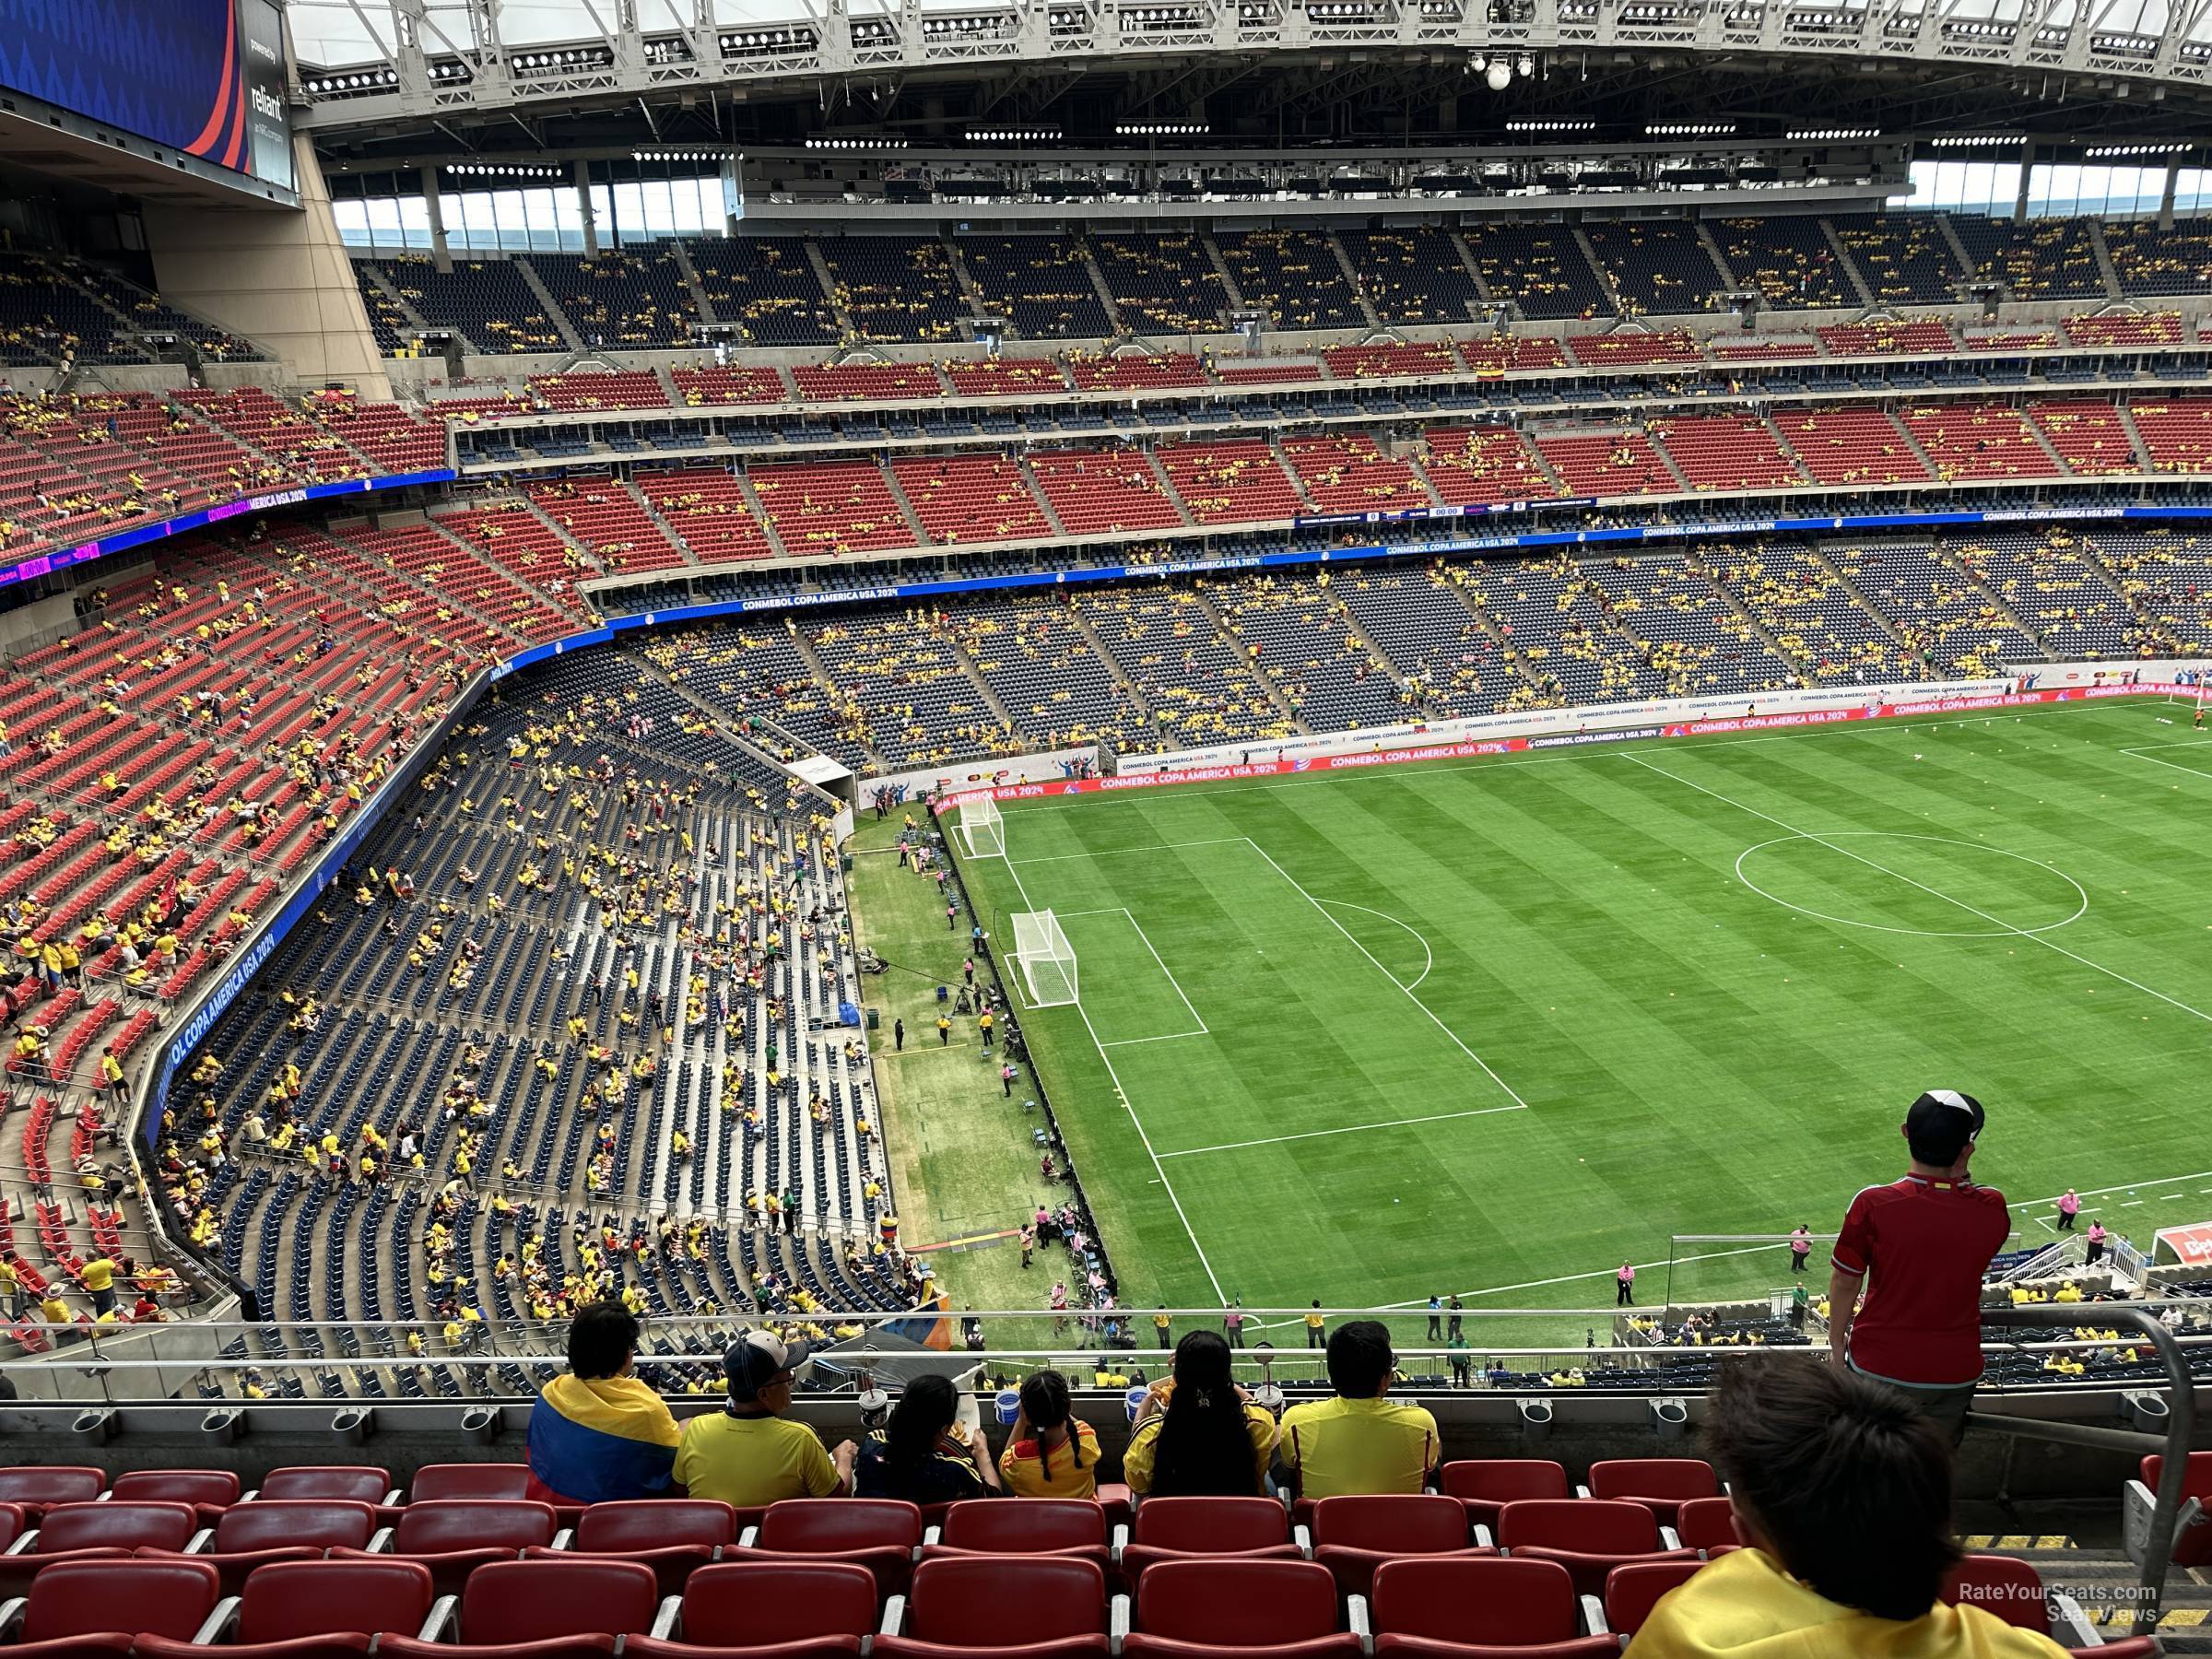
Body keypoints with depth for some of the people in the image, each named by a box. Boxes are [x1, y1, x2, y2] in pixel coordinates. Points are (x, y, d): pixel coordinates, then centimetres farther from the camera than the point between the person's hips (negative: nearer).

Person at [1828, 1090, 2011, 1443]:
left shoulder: (1873, 1205, -21)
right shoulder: (1992, 1210, -14)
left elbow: (1845, 1282, -9)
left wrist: (1837, 1340, 9)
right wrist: (1958, 1174, -1)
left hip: (1878, 1365, -2)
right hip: (1955, 1372, 2)